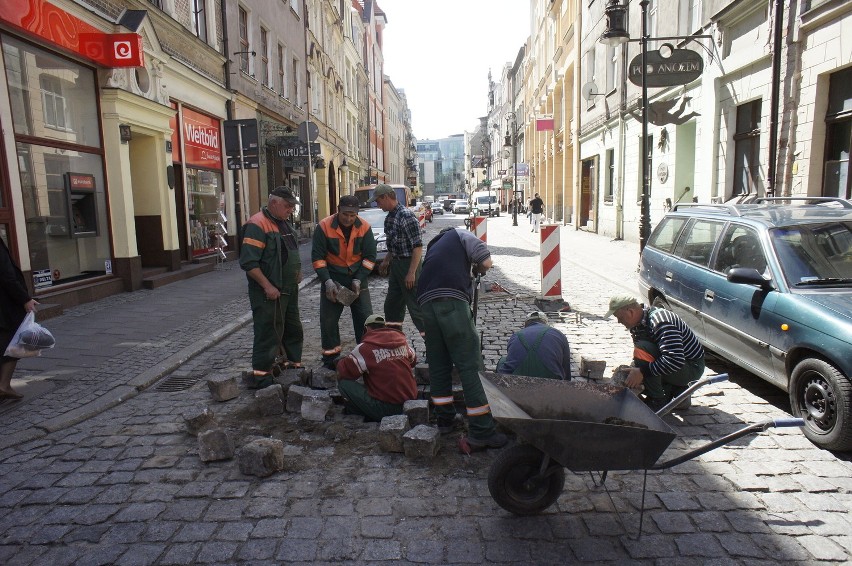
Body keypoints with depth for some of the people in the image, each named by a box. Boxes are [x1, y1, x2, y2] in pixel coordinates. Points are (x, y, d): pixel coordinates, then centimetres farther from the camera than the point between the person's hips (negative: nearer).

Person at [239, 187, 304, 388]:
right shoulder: (257, 225, -17)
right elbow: (248, 262, -23)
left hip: (289, 290, 9)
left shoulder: (285, 223, 12)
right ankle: (260, 375, 5)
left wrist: (297, 271, 12)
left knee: (293, 330, 18)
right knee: (268, 334, -5)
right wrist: (268, 287, -23)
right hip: (268, 293, -9)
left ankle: (294, 364, 32)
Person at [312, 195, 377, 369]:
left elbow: (370, 256, -5)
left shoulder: (364, 227, -9)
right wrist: (327, 281, -20)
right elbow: (317, 256, -11)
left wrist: (359, 279, -14)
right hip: (333, 278, -1)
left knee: (365, 316, 2)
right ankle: (331, 356, 15)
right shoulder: (324, 226, -14)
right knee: (328, 319, 1)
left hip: (357, 278, 1)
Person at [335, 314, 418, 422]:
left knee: (344, 383, -1)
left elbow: (344, 371, -7)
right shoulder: (402, 341, 6)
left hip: (385, 407, -7)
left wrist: (340, 363, 15)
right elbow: (413, 360, 24)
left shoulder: (365, 347, -10)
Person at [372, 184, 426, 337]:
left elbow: (418, 246, -22)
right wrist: (386, 261, 22)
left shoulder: (406, 216, -19)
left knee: (416, 306, -6)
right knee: (392, 304, 17)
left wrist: (411, 273, -23)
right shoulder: (389, 217, 8)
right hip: (396, 265, 9)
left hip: (408, 264, -9)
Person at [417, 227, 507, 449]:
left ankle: (445, 420, 25)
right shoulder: (461, 235, 18)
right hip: (451, 299, -6)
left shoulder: (434, 245, 37)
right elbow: (486, 261, 5)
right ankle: (482, 431, -5)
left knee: (438, 364, 16)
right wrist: (477, 270, 25)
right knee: (470, 365, -5)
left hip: (426, 300, 7)